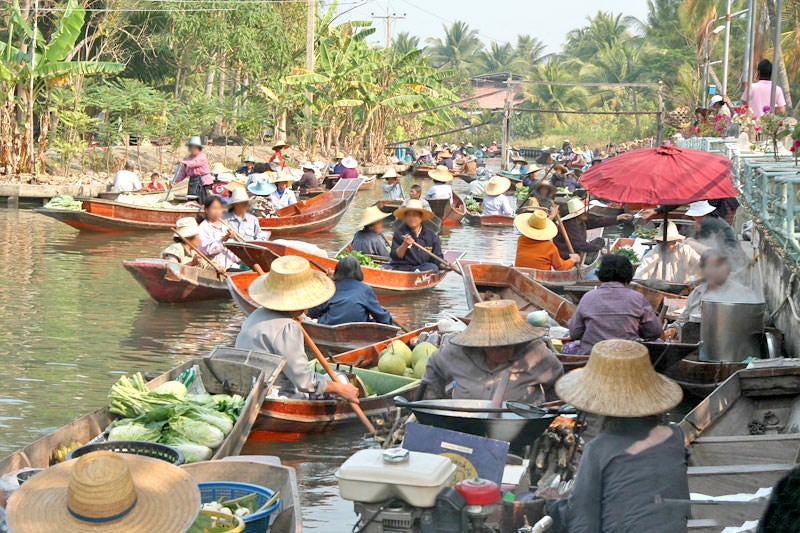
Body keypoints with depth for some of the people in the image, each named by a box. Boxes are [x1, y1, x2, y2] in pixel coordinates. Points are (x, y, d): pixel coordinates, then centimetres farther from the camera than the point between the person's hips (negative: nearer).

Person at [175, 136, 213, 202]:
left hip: (203, 182, -6)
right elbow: (182, 173, 12)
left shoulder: (202, 156, -3)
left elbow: (195, 162, -25)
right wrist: (175, 181, -3)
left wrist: (185, 163, -43)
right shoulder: (187, 159, 15)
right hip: (192, 182, 6)